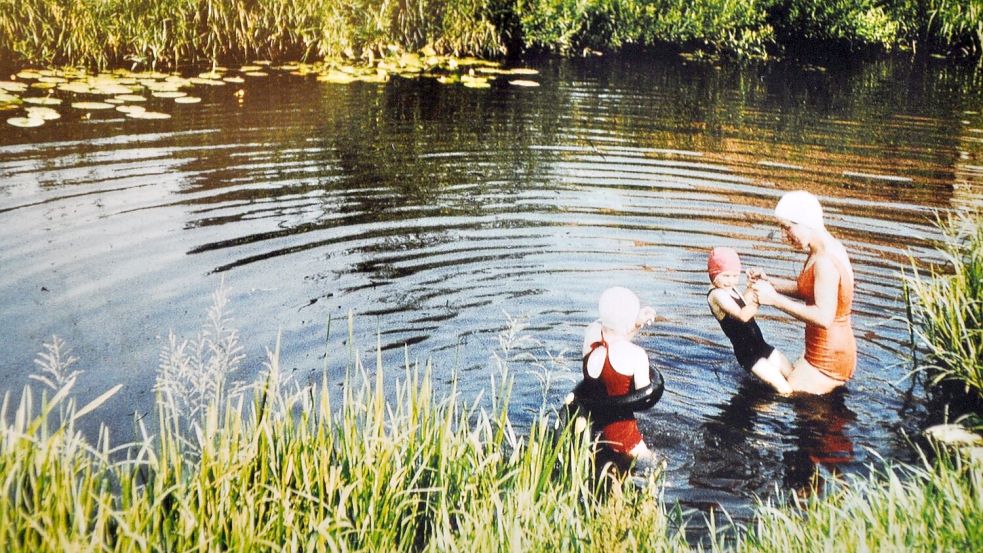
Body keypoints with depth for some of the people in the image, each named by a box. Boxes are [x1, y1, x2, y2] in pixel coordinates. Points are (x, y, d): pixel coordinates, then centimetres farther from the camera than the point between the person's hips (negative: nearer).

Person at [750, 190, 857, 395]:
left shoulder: (825, 261, -26)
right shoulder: (827, 248, 5)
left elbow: (823, 318, -32)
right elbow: (806, 290, 17)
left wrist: (775, 299, -28)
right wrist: (768, 282, 3)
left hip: (829, 358, -10)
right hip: (826, 352, 10)